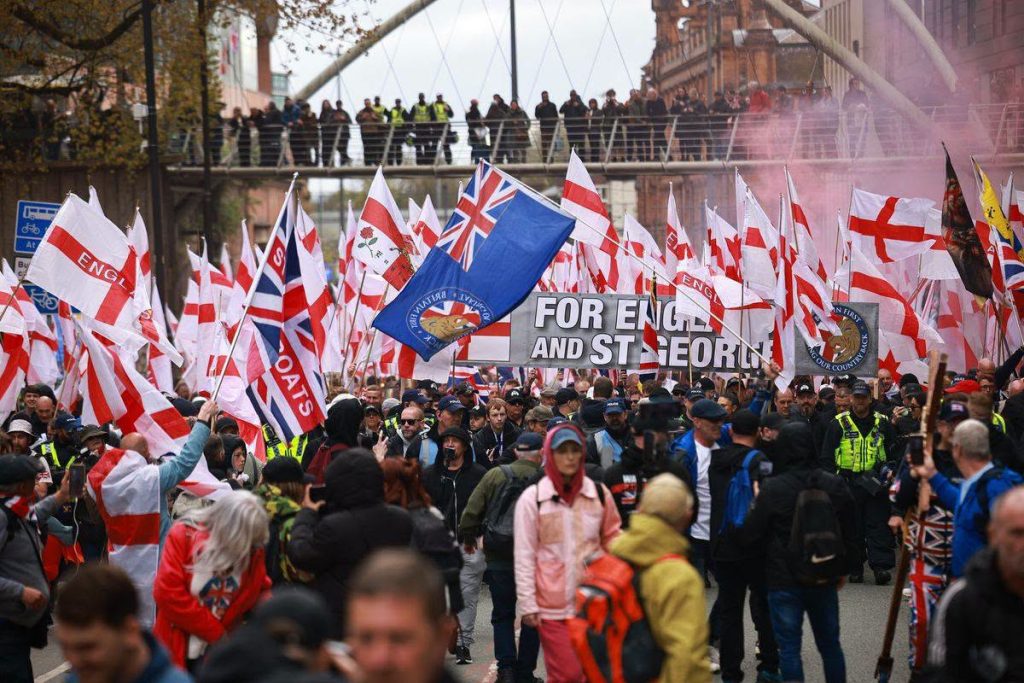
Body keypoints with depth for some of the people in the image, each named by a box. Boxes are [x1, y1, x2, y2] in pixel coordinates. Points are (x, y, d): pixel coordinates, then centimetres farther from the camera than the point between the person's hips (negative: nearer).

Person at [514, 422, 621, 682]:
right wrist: (527, 604, -5)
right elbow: (524, 555, -2)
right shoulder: (532, 498, -4)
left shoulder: (599, 493, 4)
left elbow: (613, 540, 16)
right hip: (552, 605, -3)